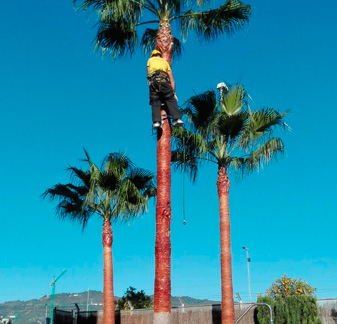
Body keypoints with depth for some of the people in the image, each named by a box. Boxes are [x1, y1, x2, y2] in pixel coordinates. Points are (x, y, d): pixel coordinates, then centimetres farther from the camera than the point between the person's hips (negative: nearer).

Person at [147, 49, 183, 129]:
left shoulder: (150, 60, 31)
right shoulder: (165, 62, 32)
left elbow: (148, 73, 25)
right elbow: (171, 79, 25)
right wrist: (174, 92, 23)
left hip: (153, 80, 0)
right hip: (163, 79, 0)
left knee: (155, 102, -2)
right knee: (171, 100, -1)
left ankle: (156, 121, -20)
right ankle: (177, 118, -19)